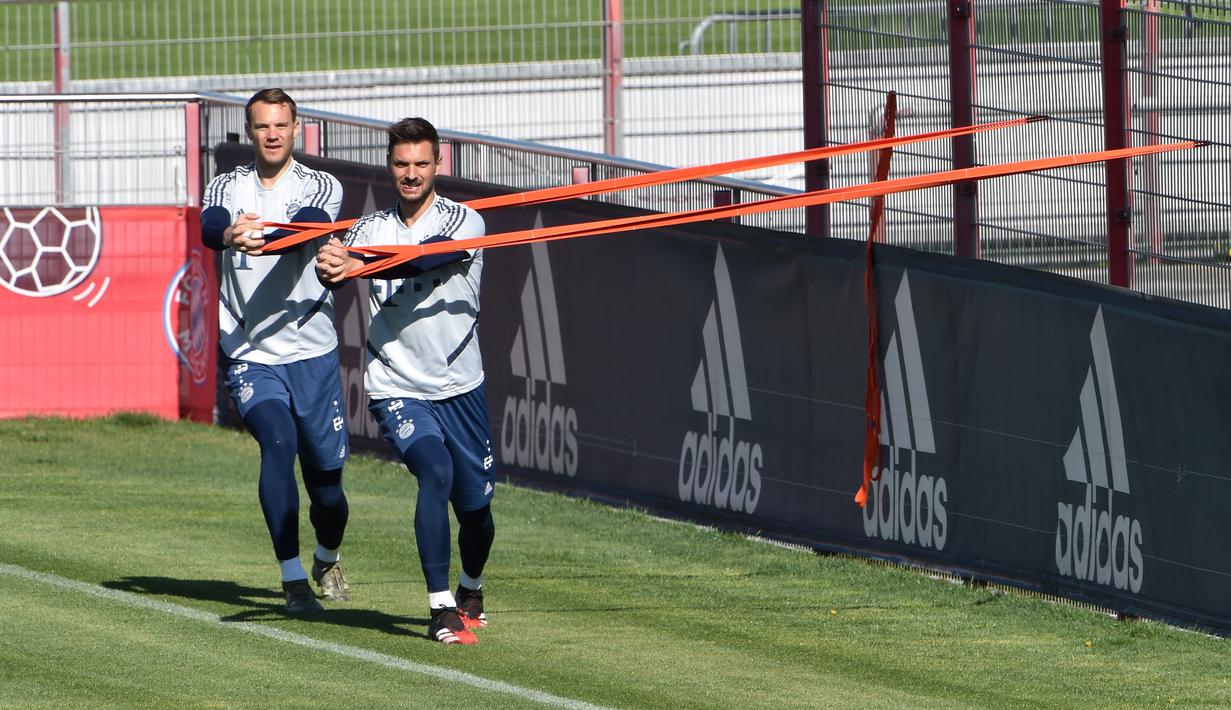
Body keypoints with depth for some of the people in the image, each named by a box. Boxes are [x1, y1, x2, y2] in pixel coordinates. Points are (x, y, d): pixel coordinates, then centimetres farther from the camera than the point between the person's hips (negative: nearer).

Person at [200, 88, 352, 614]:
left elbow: (310, 225, -21)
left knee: (326, 478, 6)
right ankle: (292, 577, -21)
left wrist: (265, 236, -43)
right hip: (249, 357, 0)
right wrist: (229, 234, -43)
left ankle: (327, 560, 38)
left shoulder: (321, 187, 2)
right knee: (278, 443, -25)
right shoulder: (228, 187, 6)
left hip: (312, 353, 1)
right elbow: (209, 225, -17)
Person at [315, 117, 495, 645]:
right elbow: (338, 266, -15)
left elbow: (424, 261, -25)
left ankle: (471, 589, 41)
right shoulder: (372, 227, 4)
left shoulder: (463, 222, -5)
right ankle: (441, 608, -21)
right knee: (435, 472, -25)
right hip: (396, 388, 0)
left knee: (475, 505, 9)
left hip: (460, 387, 0)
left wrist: (358, 264, -41)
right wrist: (328, 268, -40)